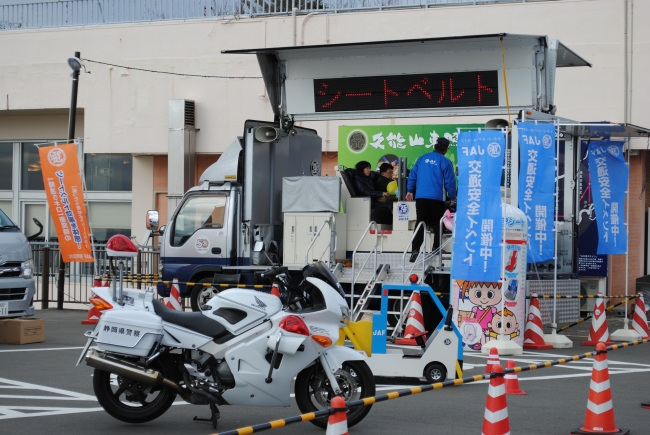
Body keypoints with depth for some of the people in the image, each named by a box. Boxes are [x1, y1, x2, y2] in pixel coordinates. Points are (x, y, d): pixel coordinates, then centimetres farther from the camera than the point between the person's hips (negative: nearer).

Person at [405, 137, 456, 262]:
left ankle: (415, 250, -11)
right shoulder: (445, 162, -5)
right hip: (437, 198, -3)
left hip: (420, 197, 3)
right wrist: (452, 198, 5)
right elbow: (450, 181, -5)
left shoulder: (422, 158, 9)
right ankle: (436, 250, 11)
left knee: (420, 223, 3)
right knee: (437, 224, 11)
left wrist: (410, 190, 19)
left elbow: (412, 175, 10)